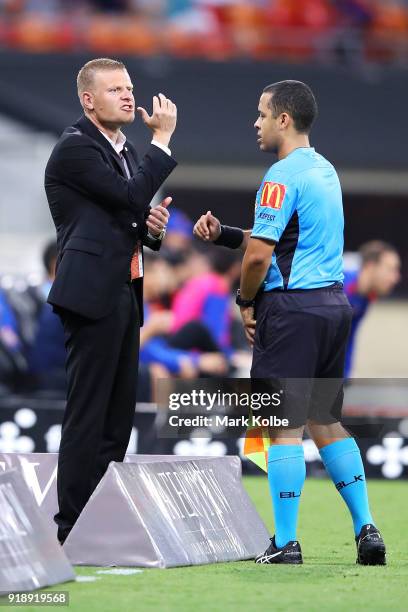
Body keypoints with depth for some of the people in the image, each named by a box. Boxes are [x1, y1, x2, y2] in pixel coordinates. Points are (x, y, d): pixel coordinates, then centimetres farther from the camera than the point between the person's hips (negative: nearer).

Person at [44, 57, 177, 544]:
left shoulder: (126, 152, 18)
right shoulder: (75, 148, -10)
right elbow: (132, 196, -20)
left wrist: (153, 227, 3)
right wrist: (162, 139, -13)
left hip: (124, 295, 9)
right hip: (93, 296, -9)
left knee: (118, 415, 10)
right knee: (87, 415, -8)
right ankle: (72, 529, -5)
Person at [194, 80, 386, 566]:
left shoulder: (283, 176, -13)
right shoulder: (325, 171, 15)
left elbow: (259, 255, -18)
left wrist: (246, 303, -1)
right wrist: (221, 234, 15)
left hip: (291, 307, -9)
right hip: (333, 302, 9)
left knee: (285, 428, -4)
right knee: (326, 422, 15)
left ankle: (286, 544, -3)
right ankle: (366, 530, 12)